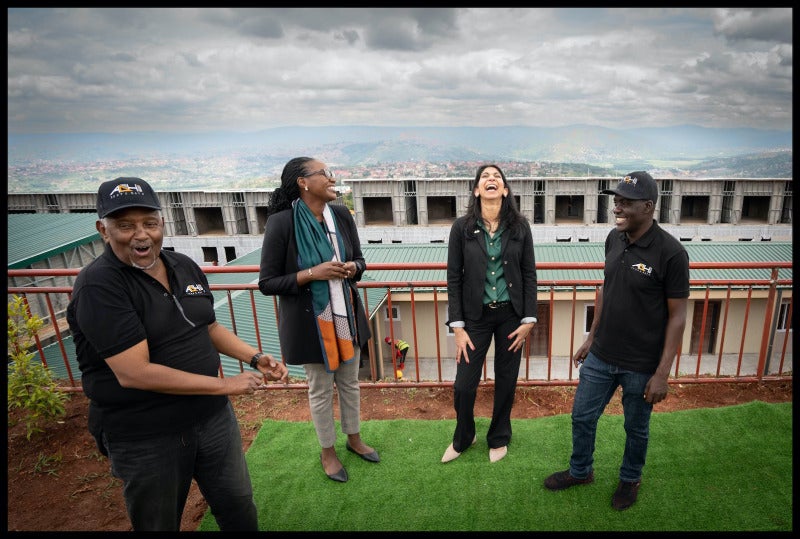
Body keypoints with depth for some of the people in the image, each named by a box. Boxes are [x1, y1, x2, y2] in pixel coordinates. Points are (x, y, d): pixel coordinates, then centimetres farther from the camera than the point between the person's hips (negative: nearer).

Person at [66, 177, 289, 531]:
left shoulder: (185, 266, 1)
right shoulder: (98, 286, -20)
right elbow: (134, 373, -26)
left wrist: (256, 358, -3)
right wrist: (226, 384, -22)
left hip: (214, 417, 6)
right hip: (145, 439, -5)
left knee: (239, 509, 20)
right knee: (159, 525, 19)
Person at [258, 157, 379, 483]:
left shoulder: (341, 215, -5)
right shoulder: (282, 223, -19)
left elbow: (359, 260, 8)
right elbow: (267, 283, -15)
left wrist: (353, 268, -15)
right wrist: (312, 273, -26)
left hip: (346, 314, 5)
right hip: (310, 320, -4)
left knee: (350, 381, 20)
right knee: (320, 389, 13)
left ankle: (354, 438, 44)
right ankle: (328, 452, 37)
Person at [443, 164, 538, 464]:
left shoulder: (520, 226, -3)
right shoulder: (462, 227, -6)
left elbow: (529, 274, 1)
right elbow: (454, 277, -5)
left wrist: (529, 319, -3)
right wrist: (457, 326, -8)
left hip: (511, 315, 1)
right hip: (476, 315, -1)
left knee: (506, 382, 13)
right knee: (464, 384, 4)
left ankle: (499, 439, 39)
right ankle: (463, 438, 34)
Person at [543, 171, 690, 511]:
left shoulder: (670, 253, -20)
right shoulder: (614, 239, -3)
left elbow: (677, 316, -14)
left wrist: (662, 374, -14)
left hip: (641, 367, -5)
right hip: (601, 356, 5)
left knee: (636, 429, 18)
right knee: (582, 417, 17)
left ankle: (630, 480, 46)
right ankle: (580, 471, 43)